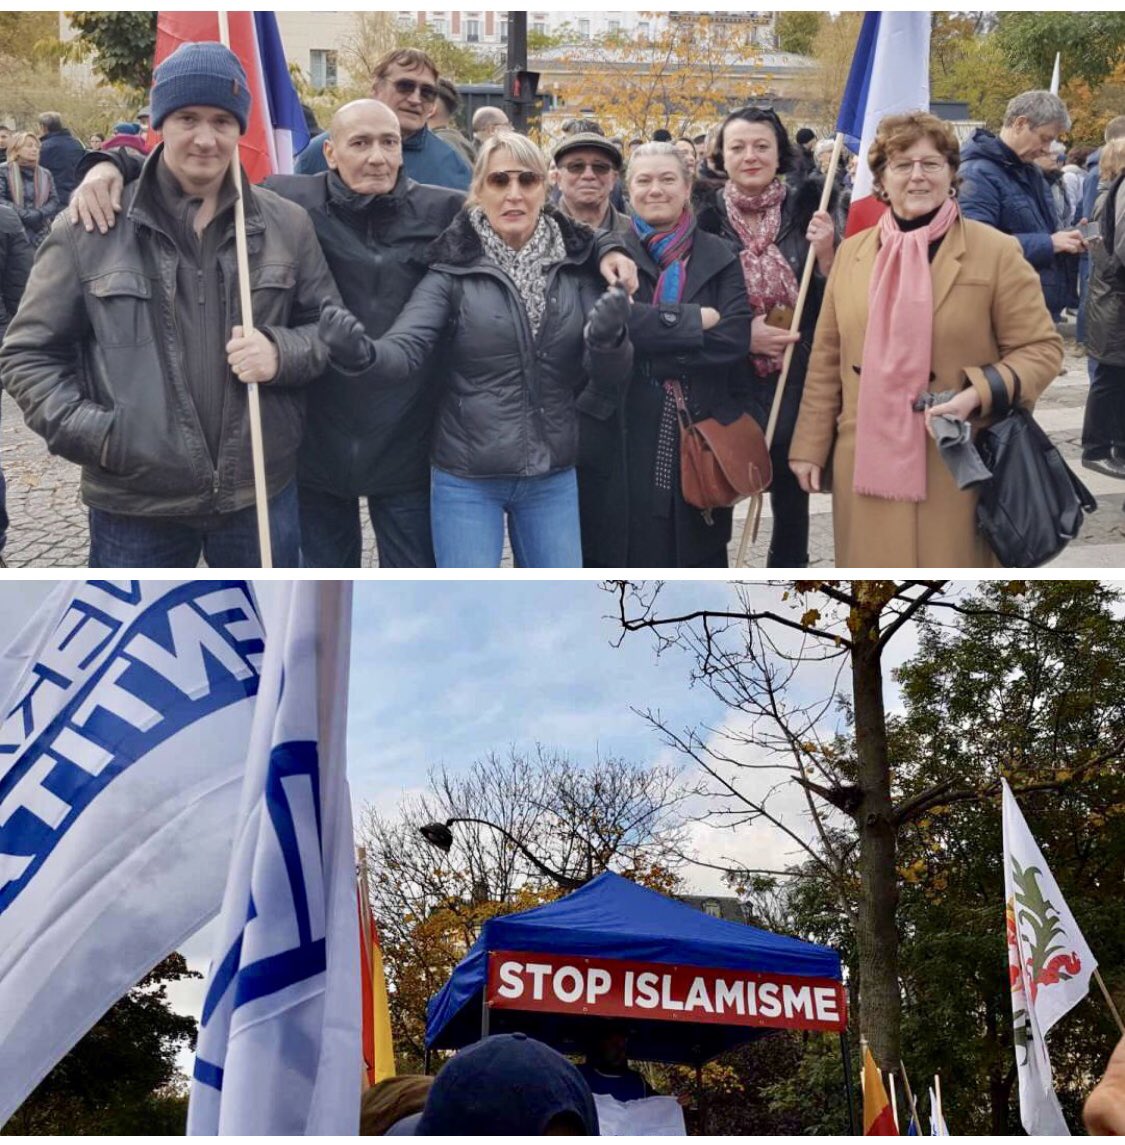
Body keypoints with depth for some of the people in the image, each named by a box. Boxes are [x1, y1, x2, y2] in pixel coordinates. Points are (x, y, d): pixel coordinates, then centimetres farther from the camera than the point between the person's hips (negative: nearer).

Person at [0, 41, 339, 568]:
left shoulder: (286, 223, 3)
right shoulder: (92, 227, -3)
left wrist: (282, 352, -10)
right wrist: (91, 434, -13)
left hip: (261, 490, 2)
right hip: (135, 503, -2)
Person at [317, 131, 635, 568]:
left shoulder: (576, 265, 1)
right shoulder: (454, 270, -8)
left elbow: (609, 376, 0)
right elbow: (405, 351, -20)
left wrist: (607, 339, -23)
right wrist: (360, 354, -42)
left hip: (553, 478, 4)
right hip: (467, 480, -3)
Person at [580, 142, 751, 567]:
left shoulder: (718, 257, 8)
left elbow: (735, 337, -7)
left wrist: (652, 350, -13)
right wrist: (693, 320, -12)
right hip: (623, 438, -1)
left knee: (698, 559, 9)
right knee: (628, 553, 2)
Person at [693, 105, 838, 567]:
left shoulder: (805, 206, -3)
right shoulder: (705, 216, -4)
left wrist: (825, 252, -19)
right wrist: (742, 333, -13)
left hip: (796, 378, 1)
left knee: (791, 491, 10)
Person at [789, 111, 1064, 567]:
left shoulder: (996, 252, -3)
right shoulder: (852, 252, 9)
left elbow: (1040, 348, -2)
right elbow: (827, 359, 13)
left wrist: (979, 395, -18)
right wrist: (810, 445, 10)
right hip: (866, 464, 3)